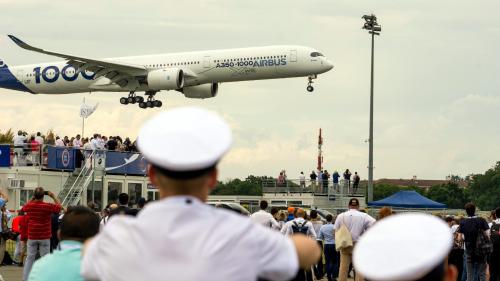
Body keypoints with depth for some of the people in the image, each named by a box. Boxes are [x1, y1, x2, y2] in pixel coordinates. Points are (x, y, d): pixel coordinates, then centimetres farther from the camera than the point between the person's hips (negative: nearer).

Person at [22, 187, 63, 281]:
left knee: (30, 258, 8)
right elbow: (59, 206, 4)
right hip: (44, 237, -3)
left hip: (32, 237, 3)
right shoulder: (48, 206, -13)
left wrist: (33, 198, 23)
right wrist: (53, 196, 10)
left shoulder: (29, 206, -4)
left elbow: (24, 208, 21)